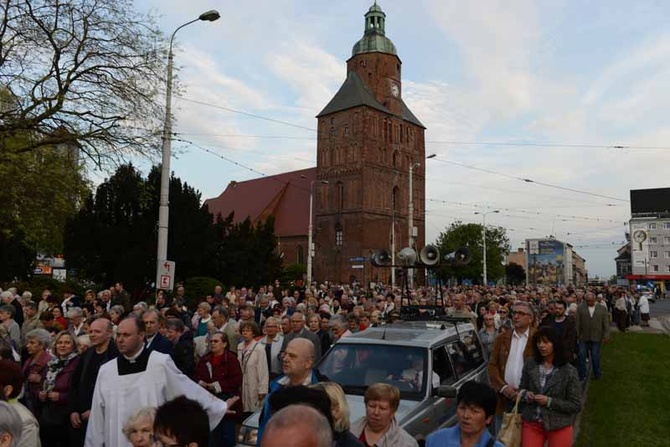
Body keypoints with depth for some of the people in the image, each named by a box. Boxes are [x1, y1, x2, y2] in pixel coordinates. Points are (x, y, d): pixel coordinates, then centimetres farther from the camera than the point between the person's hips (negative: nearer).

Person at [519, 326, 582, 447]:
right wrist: (526, 395, -13)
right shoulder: (530, 364, -1)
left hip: (559, 427, -2)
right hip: (531, 424, 2)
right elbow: (521, 389, 9)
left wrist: (549, 401, -19)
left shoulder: (569, 371, -11)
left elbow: (576, 405, -9)